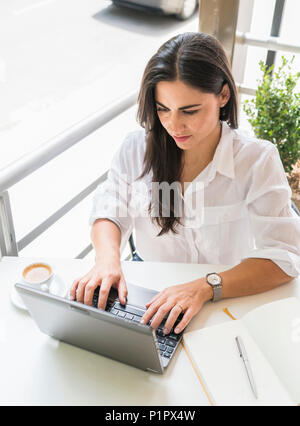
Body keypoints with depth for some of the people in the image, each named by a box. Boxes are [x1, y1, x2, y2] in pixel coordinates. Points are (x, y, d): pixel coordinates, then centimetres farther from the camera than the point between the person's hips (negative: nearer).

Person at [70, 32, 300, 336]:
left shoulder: (258, 161, -12)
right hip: (145, 297, 4)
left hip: (226, 306, -3)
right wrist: (108, 259, -20)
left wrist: (205, 288, -32)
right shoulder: (137, 148, -3)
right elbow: (109, 212, 3)